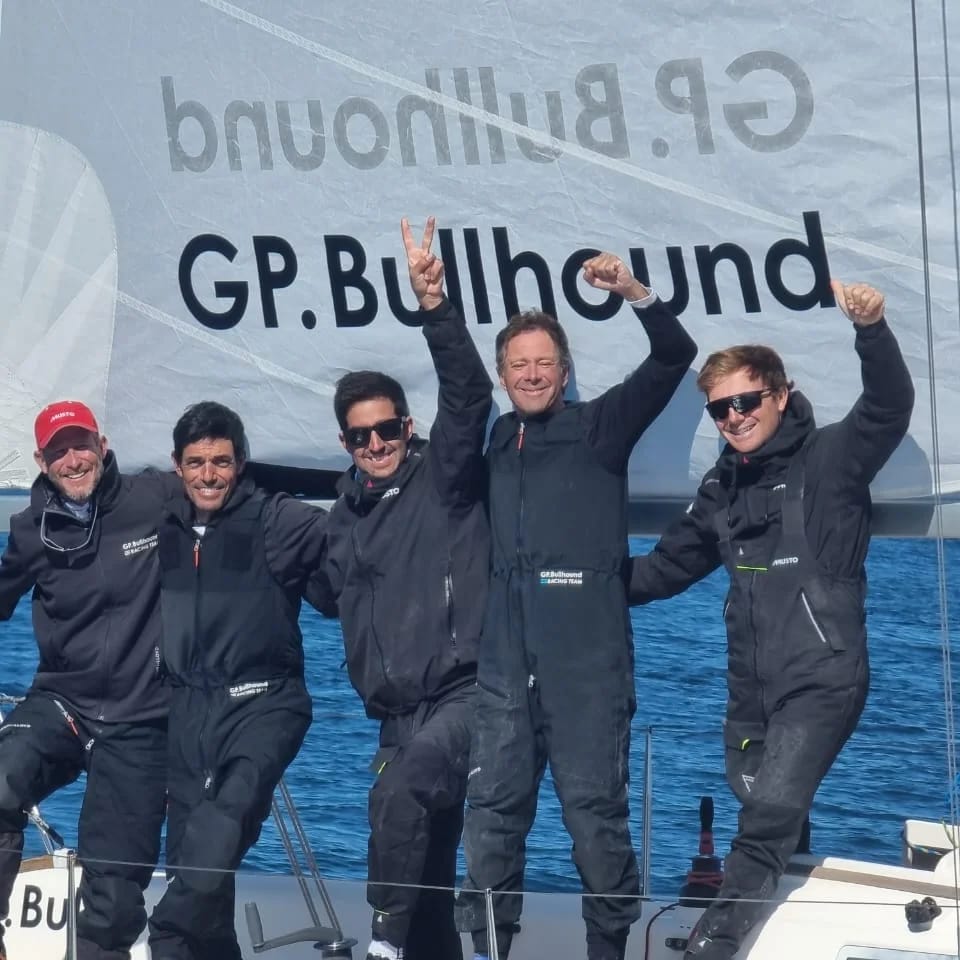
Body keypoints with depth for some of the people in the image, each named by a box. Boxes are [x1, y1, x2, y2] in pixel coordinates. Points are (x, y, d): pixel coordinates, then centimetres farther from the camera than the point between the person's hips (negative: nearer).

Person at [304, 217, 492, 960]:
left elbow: (468, 394, -17)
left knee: (400, 794, -32)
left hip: (465, 692, -7)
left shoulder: (444, 475, 0)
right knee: (426, 870, 9)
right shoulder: (350, 511, 17)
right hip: (399, 712, 7)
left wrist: (433, 305, -28)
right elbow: (328, 593, 32)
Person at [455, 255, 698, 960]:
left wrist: (633, 292, -16)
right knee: (492, 812, 6)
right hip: (506, 667, 4)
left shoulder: (598, 428, 3)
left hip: (587, 666, -4)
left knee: (595, 812, -3)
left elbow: (675, 357, -5)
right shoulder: (490, 442, 14)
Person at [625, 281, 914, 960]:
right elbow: (671, 564, 26)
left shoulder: (829, 459, -5)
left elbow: (889, 408, -23)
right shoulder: (724, 486, 14)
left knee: (771, 813, -18)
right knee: (768, 820, 11)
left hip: (822, 678, -7)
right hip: (751, 691, 7)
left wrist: (871, 329, -39)